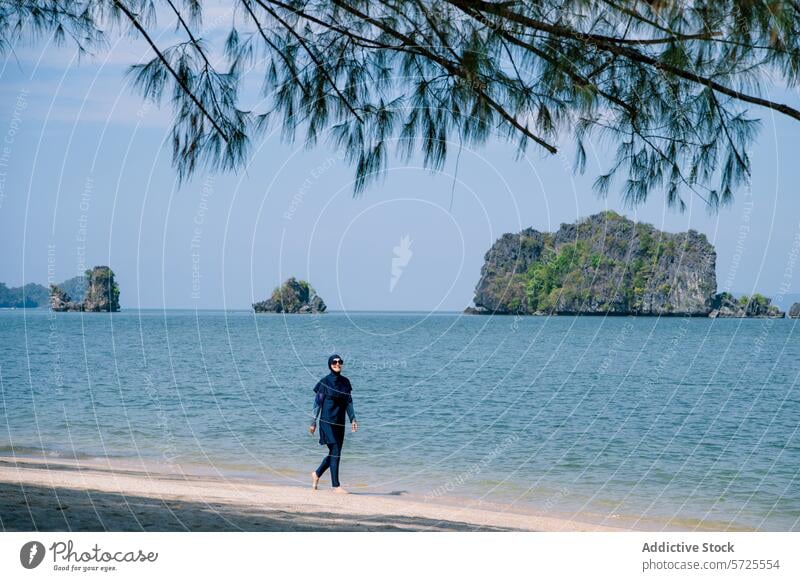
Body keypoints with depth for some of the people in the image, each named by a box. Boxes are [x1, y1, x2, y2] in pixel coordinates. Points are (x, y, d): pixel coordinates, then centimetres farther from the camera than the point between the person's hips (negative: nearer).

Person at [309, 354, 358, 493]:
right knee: (335, 452, -9)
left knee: (335, 453, 10)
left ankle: (317, 474, 31)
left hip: (340, 422, 6)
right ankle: (336, 485, -5)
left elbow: (349, 402, 13)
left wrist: (353, 419, 5)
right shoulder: (324, 382, -6)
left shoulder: (345, 382, 9)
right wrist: (313, 422, -5)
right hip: (327, 421, -6)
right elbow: (317, 403, -4)